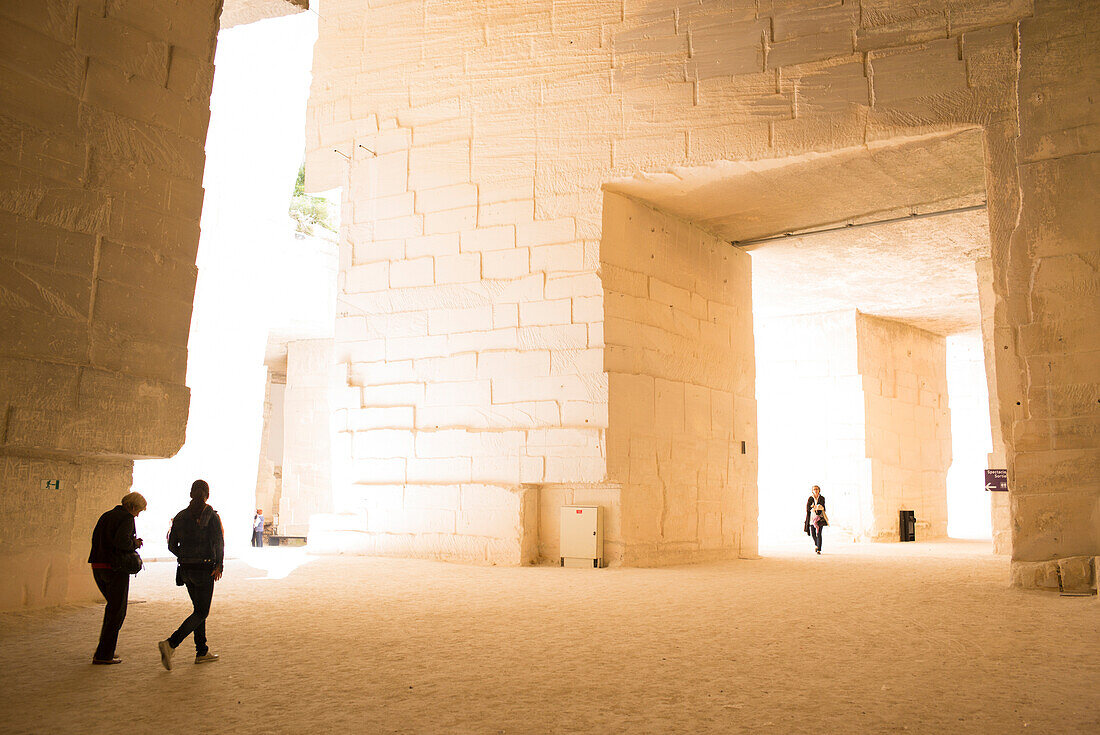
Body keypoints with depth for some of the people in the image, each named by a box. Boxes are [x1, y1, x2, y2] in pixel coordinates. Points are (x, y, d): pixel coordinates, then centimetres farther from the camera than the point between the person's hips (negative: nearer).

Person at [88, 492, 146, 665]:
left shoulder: (105, 516, 15)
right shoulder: (127, 518, -10)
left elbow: (96, 539, 14)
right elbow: (121, 540, -26)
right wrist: (135, 544, -6)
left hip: (97, 566, 8)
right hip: (116, 568, -8)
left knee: (113, 604, 24)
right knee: (117, 612, 3)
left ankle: (104, 648, 23)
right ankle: (103, 655, 3)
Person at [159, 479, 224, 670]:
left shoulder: (180, 516, 6)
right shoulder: (211, 515, -8)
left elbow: (172, 545, 7)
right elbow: (219, 541, -19)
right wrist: (219, 565, -18)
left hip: (185, 569, 6)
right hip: (204, 569, -6)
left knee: (199, 609, 16)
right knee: (201, 612, 1)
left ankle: (202, 652, 18)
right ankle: (170, 644, -15)